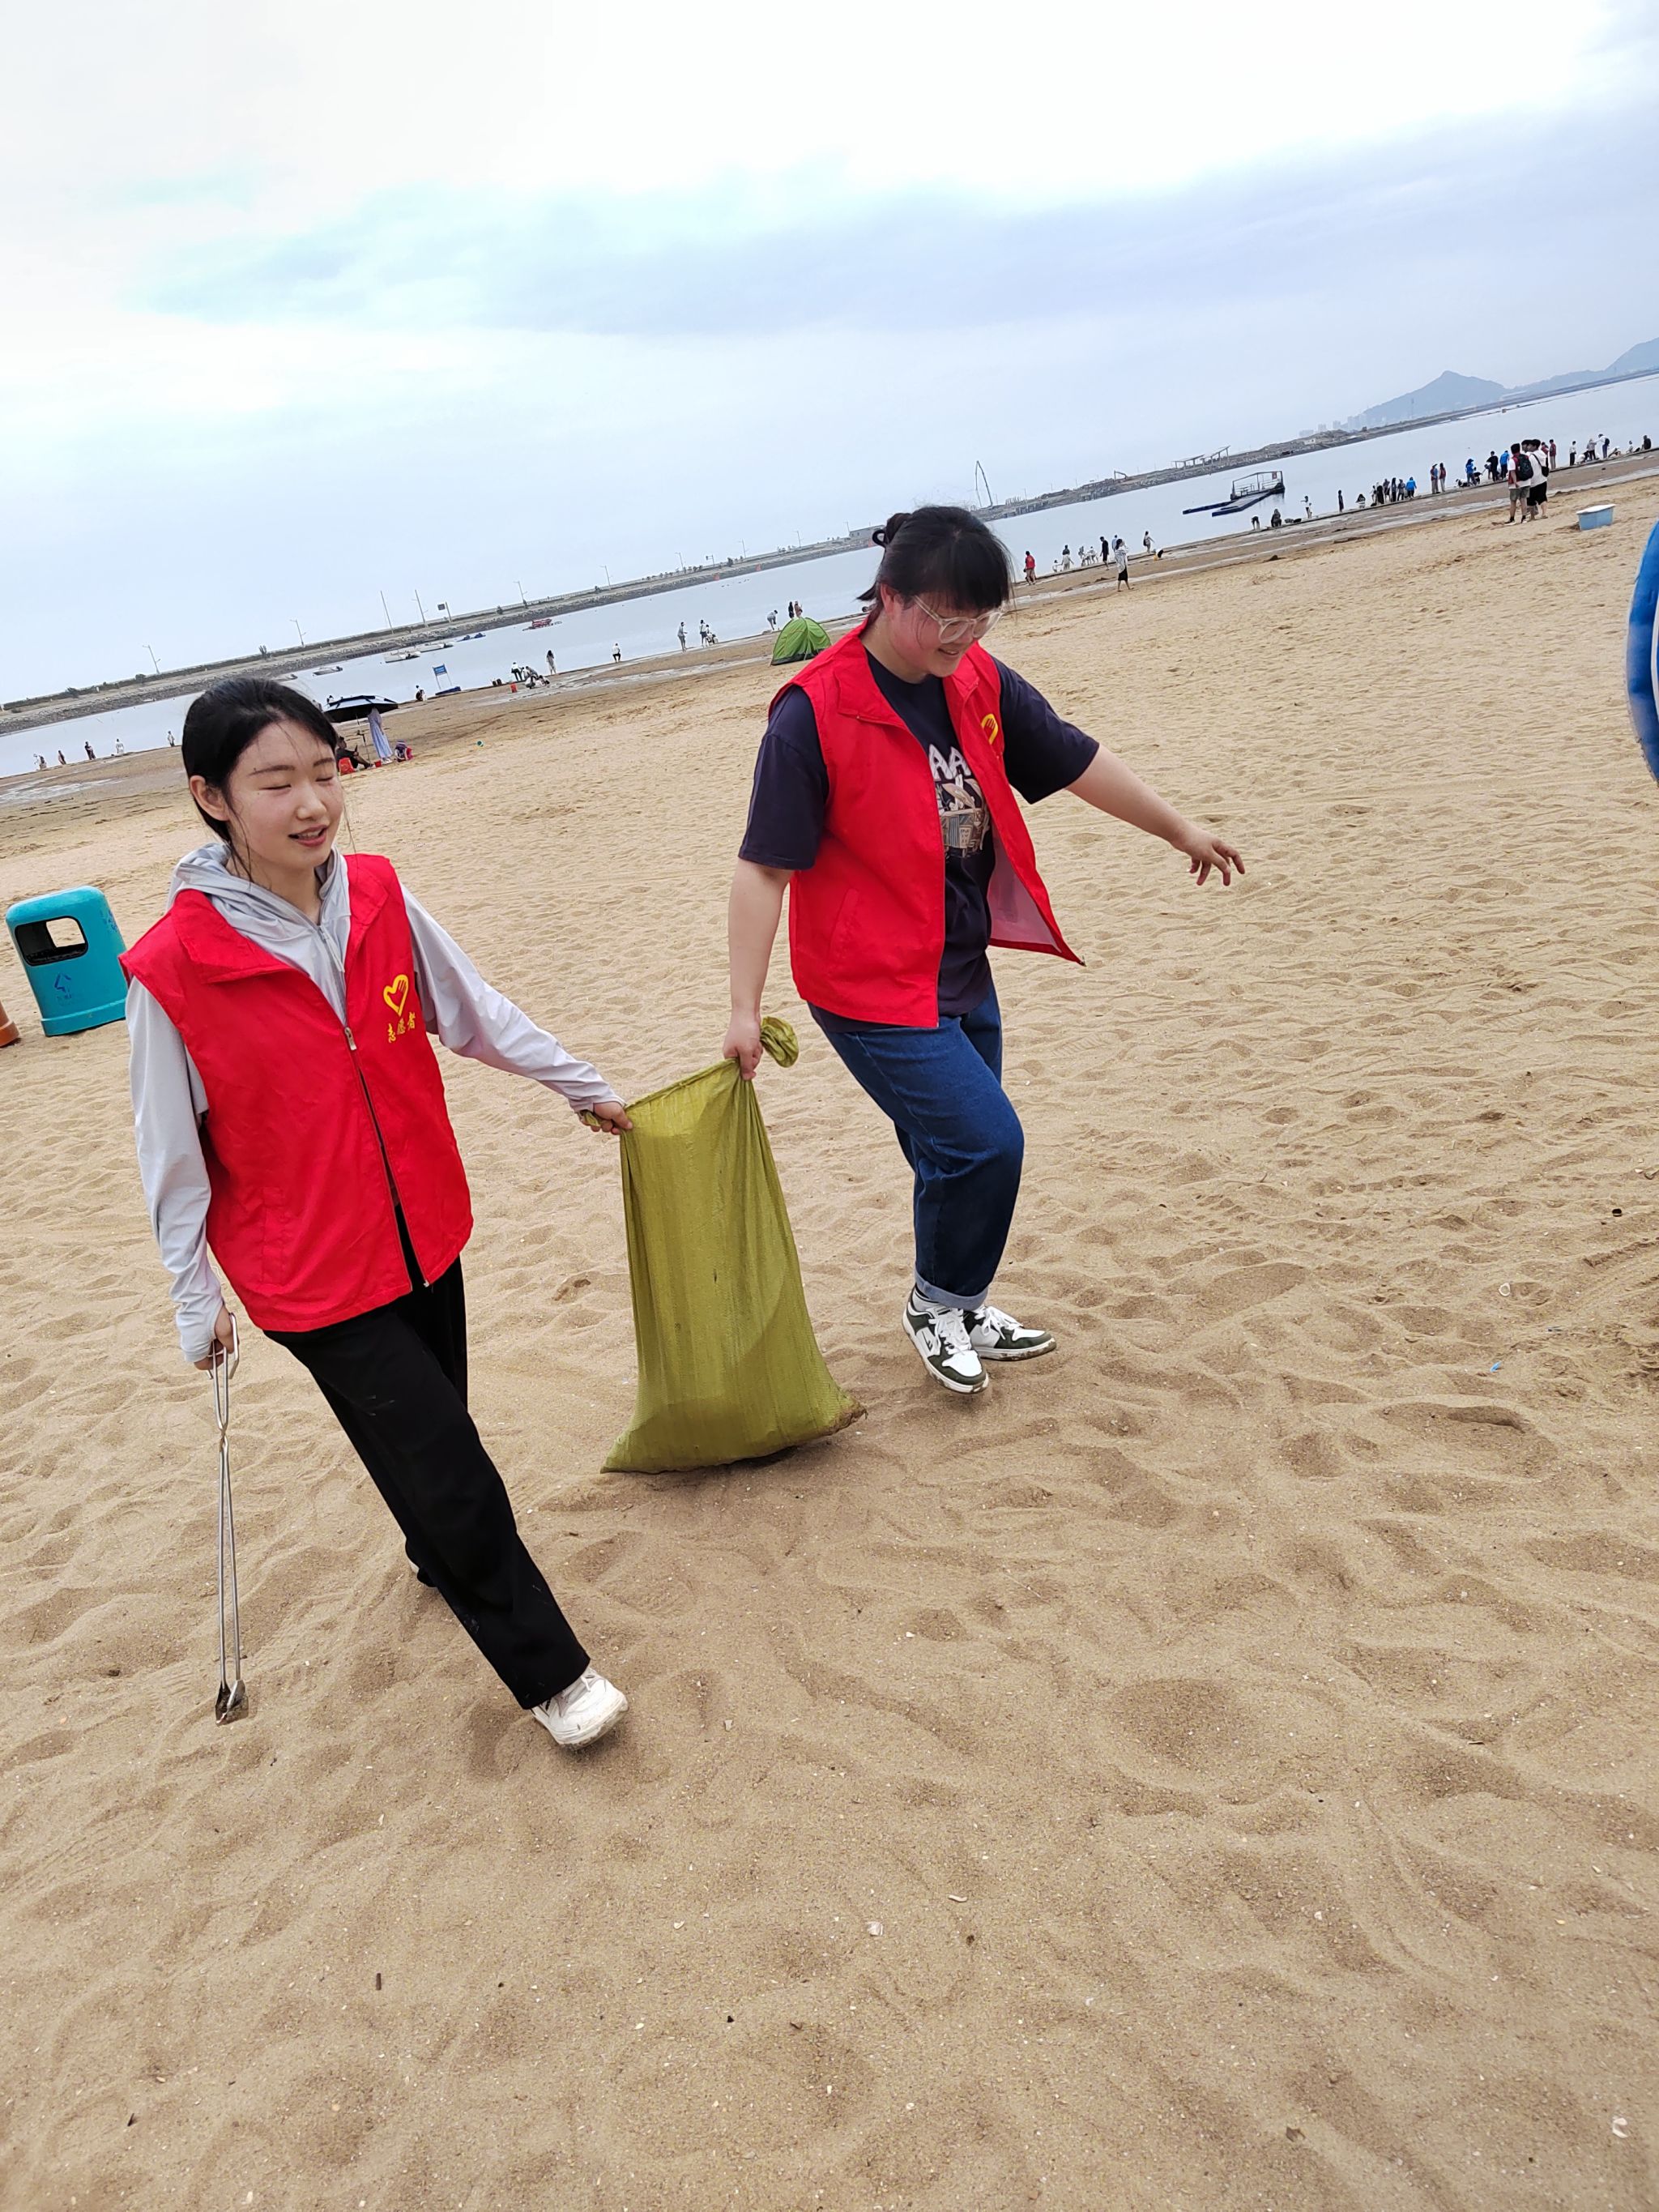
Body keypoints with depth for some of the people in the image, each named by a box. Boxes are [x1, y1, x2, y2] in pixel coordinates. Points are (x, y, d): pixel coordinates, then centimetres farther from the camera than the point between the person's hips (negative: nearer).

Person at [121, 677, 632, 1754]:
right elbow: (173, 1153, -9)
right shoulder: (171, 969, -19)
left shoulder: (378, 898, -6)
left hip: (425, 1230, 5)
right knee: (449, 1470, 0)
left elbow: (474, 1010, 7)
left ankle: (445, 1558, 53)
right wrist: (198, 1300, -3)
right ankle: (549, 1671, 18)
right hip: (314, 1272, -5)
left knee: (433, 1435, 23)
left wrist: (586, 1086, 15)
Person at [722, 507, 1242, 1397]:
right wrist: (746, 1009, -18)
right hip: (873, 985, -7)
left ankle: (959, 1310, 39)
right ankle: (937, 1302, 15)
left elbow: (1075, 761, 14)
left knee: (957, 1155, 17)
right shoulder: (814, 713, -18)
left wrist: (1180, 830, 24)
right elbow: (763, 867, -16)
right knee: (984, 1140, -12)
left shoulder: (979, 684, 1)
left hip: (962, 971, 7)